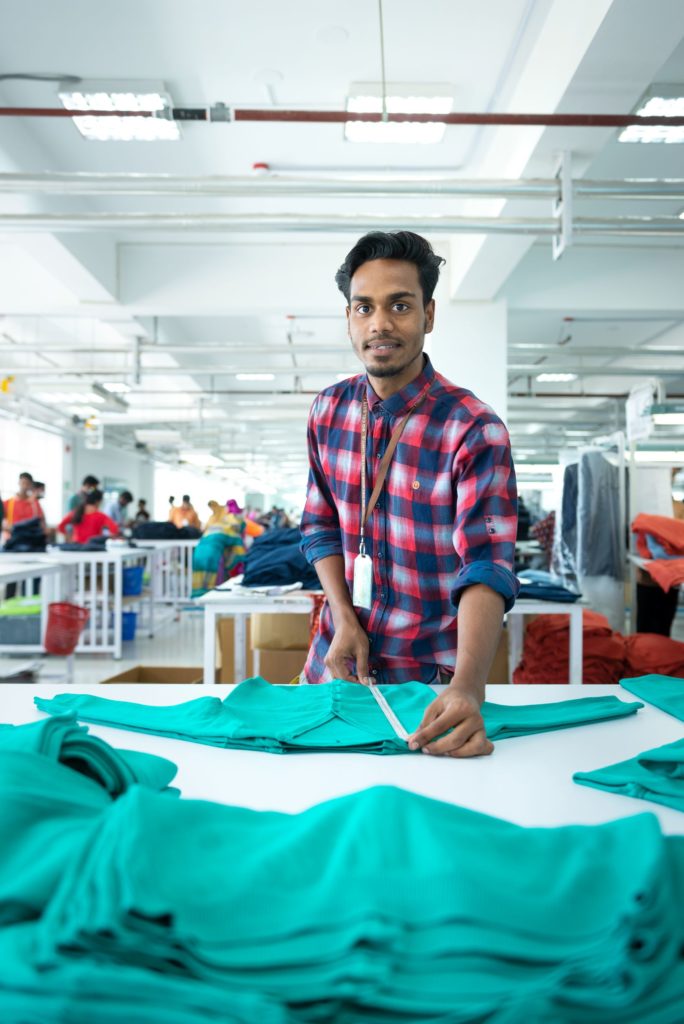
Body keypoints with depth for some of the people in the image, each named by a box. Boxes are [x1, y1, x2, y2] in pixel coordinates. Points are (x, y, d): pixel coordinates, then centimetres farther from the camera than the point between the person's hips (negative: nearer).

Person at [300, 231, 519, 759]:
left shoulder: (473, 429, -19)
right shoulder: (329, 409, -2)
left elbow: (486, 566, -27)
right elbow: (321, 524, 5)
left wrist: (468, 686, -42)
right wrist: (343, 620, -8)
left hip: (427, 671, -4)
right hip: (335, 656, 4)